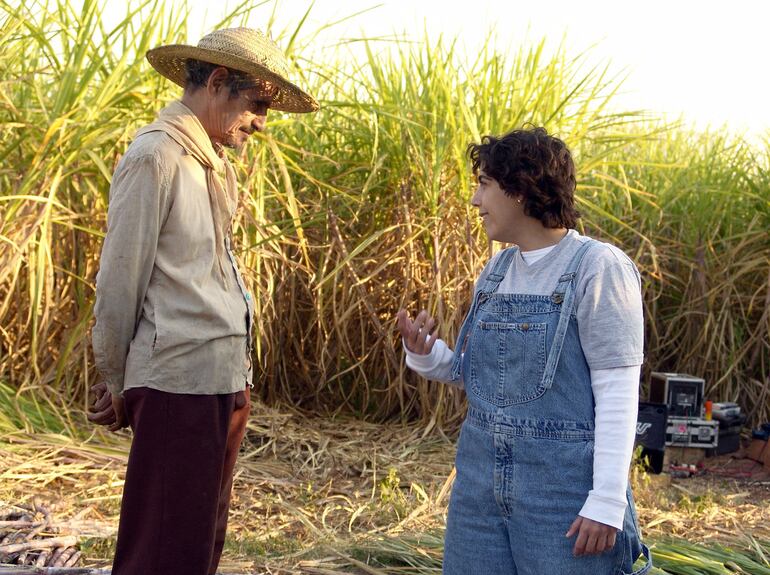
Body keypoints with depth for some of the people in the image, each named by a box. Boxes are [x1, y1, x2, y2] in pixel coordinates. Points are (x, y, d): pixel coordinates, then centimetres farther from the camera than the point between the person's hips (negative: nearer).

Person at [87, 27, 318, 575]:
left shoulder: (213, 160, 16)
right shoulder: (157, 156, -12)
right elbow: (120, 281, -10)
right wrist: (115, 382, -1)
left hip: (224, 380, 9)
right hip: (179, 382, -9)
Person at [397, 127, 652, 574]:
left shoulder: (598, 268, -11)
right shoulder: (498, 270, 10)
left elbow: (618, 392, -14)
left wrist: (608, 502, -19)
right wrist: (426, 356, -2)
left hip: (566, 485, -7)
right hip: (483, 479, 7)